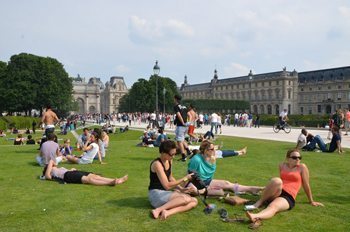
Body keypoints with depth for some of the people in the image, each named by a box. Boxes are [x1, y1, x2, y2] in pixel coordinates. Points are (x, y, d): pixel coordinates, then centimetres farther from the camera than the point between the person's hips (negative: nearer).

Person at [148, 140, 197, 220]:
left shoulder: (169, 161, 6)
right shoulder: (157, 164, -19)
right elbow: (167, 185, -22)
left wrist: (180, 188, 4)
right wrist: (184, 179, -18)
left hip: (166, 193, 9)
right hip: (156, 194, -9)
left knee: (194, 201, -9)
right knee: (186, 198, -29)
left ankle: (168, 212, -26)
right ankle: (158, 210, -24)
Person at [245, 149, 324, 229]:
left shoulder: (302, 167, 5)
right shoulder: (282, 166, 14)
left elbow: (306, 185, 10)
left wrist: (311, 201, 16)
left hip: (288, 198, -3)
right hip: (274, 195, 3)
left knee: (273, 206, -38)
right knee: (277, 181, -33)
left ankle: (255, 217, -67)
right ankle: (259, 203, -23)